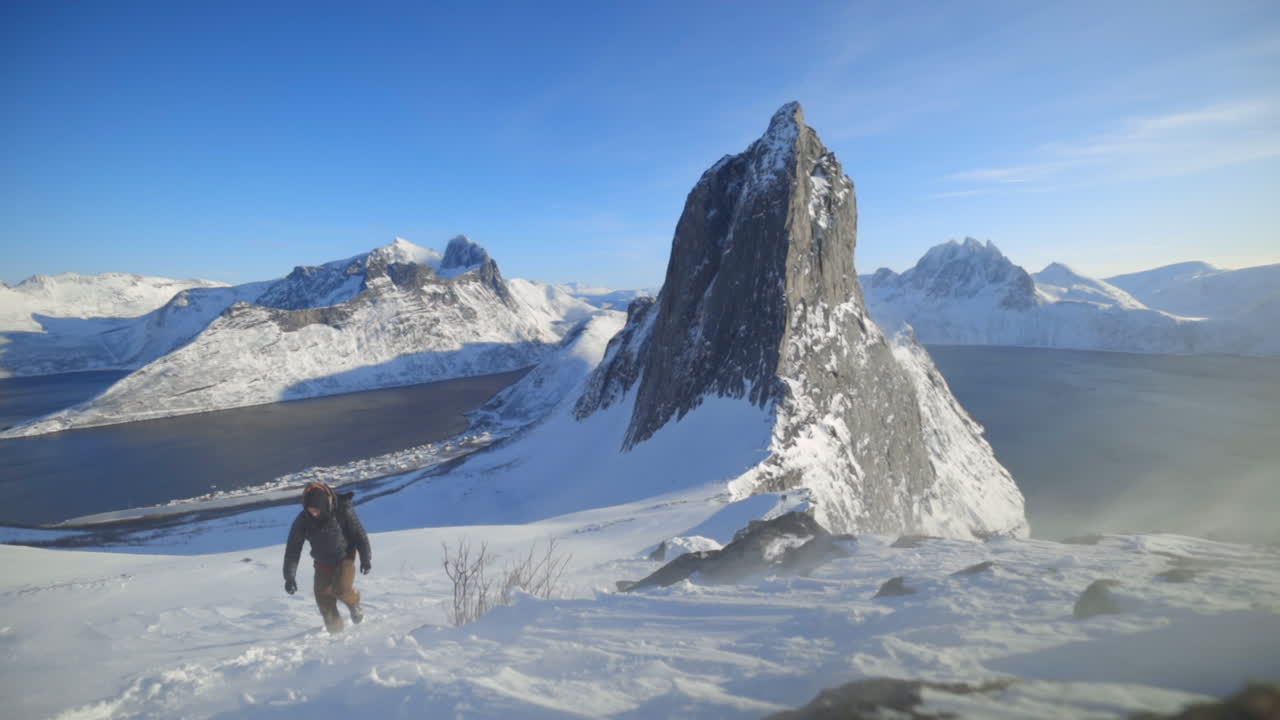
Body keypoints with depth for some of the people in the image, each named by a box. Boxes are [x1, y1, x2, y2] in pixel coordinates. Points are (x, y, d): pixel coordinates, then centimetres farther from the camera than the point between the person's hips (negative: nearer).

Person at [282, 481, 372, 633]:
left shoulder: (343, 511, -24)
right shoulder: (302, 520, -17)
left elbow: (359, 534, -12)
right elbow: (293, 548, -11)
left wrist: (366, 559, -6)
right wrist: (290, 576, -15)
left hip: (345, 559, -3)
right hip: (322, 563, 3)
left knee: (341, 589, -23)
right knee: (324, 598, -5)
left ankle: (354, 603, 11)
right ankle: (335, 630, 15)